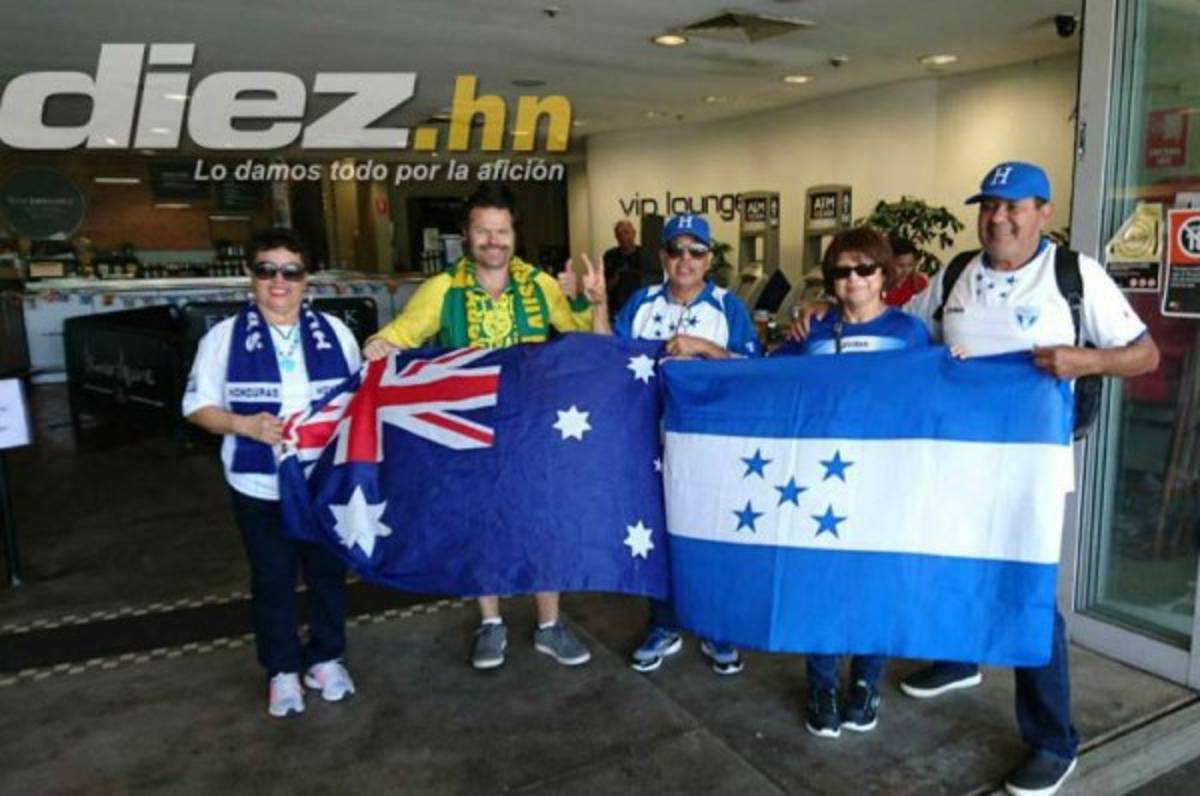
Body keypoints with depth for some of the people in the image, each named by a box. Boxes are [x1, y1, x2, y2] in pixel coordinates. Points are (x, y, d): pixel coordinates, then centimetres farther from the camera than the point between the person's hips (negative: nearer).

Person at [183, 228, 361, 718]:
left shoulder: (334, 332, 1)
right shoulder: (225, 337, -4)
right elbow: (198, 406, -2)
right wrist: (246, 425, -18)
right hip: (259, 485, -1)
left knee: (327, 571, 15)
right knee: (272, 578, 12)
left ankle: (326, 657, 35)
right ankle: (282, 669, 31)